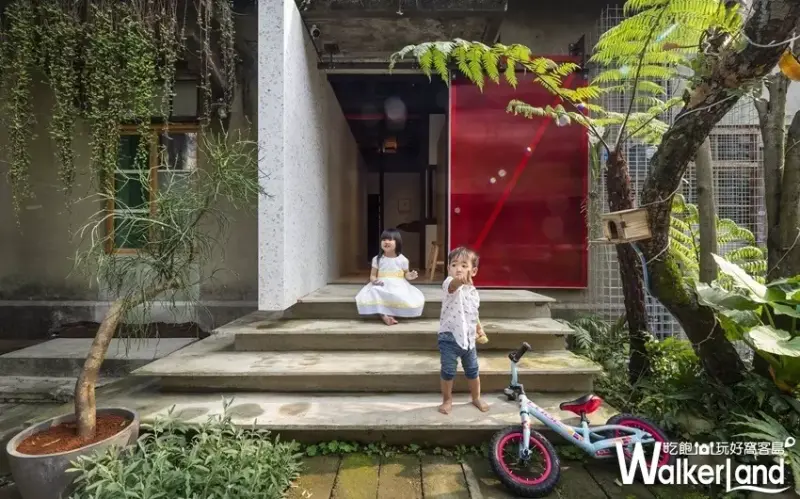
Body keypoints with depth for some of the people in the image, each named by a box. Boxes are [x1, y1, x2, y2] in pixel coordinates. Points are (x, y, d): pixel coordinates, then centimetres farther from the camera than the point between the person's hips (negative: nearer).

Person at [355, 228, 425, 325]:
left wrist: (409, 276, -11)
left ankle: (389, 314, -20)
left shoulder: (402, 259, 2)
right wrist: (374, 280, -16)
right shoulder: (377, 259, 4)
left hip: (398, 286, 0)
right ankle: (384, 316, -32)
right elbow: (372, 275, 7)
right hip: (382, 286, 0)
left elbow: (406, 273, 13)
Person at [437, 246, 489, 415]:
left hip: (468, 338, 6)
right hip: (450, 338, -5)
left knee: (472, 371, 17)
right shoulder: (450, 284, -16)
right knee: (448, 372, 2)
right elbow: (452, 284, -45)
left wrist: (479, 329, 12)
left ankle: (476, 398, 40)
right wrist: (460, 280, -66)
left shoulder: (474, 291, 6)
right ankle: (447, 400, 26)